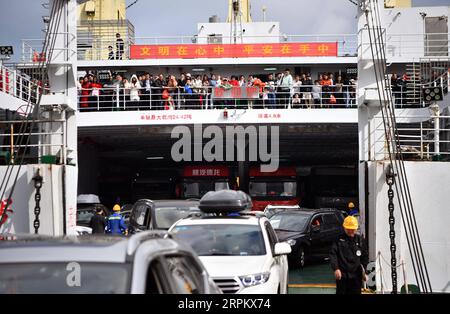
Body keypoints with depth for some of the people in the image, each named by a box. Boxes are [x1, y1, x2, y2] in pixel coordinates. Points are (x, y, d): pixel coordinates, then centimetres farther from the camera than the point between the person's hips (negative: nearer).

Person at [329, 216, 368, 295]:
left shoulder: (360, 240, 6)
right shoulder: (339, 239, -2)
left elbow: (365, 257, 10)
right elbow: (333, 254, -8)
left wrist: (365, 272, 6)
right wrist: (335, 268, -21)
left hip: (356, 275, 2)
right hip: (342, 274, -2)